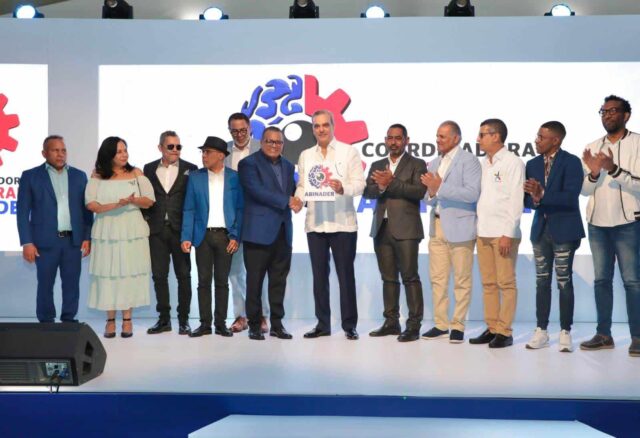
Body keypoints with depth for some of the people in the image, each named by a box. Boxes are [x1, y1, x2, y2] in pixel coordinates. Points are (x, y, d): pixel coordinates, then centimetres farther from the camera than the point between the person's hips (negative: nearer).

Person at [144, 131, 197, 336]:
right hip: (157, 229, 2)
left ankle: (183, 319, 13)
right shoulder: (149, 169, 9)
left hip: (180, 229, -2)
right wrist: (146, 219, -1)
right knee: (159, 275, 7)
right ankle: (164, 318, 17)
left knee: (183, 275, 4)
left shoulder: (190, 169, 2)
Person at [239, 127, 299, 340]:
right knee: (255, 280, 0)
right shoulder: (249, 163, -3)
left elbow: (293, 191, 17)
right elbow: (256, 191, -15)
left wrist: (298, 201, -7)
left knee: (279, 280, 9)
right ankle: (254, 325, 10)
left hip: (283, 231, 6)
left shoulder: (288, 166, 19)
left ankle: (277, 324, 17)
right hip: (259, 231, -6)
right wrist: (286, 201, -16)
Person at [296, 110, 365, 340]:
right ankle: (322, 324, 17)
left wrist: (343, 188, -23)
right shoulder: (305, 155, 15)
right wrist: (299, 198, -8)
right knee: (319, 275, 8)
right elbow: (302, 185, 13)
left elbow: (359, 184, -4)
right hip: (315, 224, 4)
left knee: (345, 274, 0)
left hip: (342, 223, -3)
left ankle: (349, 325, 9)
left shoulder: (349, 152, 4)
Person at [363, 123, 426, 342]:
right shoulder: (377, 166, 17)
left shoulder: (417, 165, 3)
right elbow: (367, 192, 7)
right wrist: (381, 186, -14)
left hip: (406, 229, -5)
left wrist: (391, 183, -17)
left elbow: (419, 191, -12)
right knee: (388, 278, 9)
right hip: (381, 228, 5)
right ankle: (391, 322, 16)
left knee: (410, 277, -6)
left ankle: (414, 325, -2)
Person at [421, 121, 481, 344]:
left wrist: (440, 187, -18)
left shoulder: (468, 160, -5)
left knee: (462, 280, 1)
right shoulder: (434, 163, 15)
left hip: (459, 227, -6)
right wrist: (431, 193, -6)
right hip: (437, 226, 6)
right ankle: (440, 324, 17)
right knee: (437, 278, 8)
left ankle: (458, 325, 9)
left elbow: (472, 194, -17)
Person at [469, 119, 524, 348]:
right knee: (488, 283, 8)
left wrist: (508, 234, -15)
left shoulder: (512, 162, -3)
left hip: (503, 233, -7)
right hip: (483, 232, 7)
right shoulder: (484, 164, 17)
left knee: (506, 283, -3)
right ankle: (492, 328, 15)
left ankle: (505, 331, 3)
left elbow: (516, 200, -9)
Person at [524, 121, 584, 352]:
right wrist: (534, 200, -16)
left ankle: (565, 332, 10)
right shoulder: (532, 164, 9)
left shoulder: (571, 162, -8)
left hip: (564, 229, -5)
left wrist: (542, 195, -27)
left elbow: (571, 197, -19)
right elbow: (527, 199, 6)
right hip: (540, 229, 5)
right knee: (542, 281, 7)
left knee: (564, 281, 1)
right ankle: (541, 330, 14)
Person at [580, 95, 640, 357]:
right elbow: (584, 190, 7)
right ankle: (603, 334, 13)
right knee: (601, 279, 7)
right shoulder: (592, 148, 11)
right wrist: (594, 173, -12)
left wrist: (614, 169, -24)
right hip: (597, 223, 5)